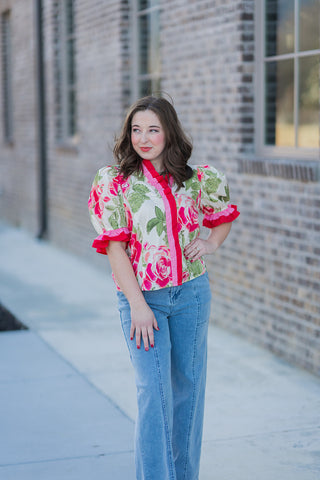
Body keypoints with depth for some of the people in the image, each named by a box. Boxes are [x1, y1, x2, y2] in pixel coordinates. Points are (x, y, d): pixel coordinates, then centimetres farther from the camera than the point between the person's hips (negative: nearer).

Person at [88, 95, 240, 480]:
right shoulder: (112, 181, -5)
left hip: (191, 292, 3)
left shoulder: (194, 178, 4)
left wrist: (210, 243, 3)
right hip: (141, 295, -3)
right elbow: (114, 246, -10)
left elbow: (224, 211, 23)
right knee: (154, 391, -10)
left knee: (188, 386, 12)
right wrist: (137, 305, -16)